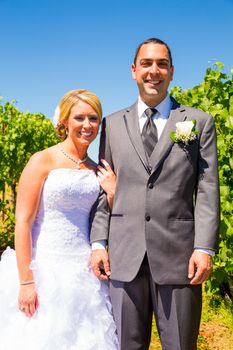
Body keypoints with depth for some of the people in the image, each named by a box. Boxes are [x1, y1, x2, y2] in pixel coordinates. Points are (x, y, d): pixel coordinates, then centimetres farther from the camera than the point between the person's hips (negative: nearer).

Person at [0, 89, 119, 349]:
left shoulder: (98, 171, 10)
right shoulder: (43, 161, -4)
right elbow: (22, 222, -9)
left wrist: (114, 193, -3)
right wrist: (26, 281, -15)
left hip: (85, 274, 5)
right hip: (44, 269, -4)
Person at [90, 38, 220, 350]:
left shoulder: (199, 122, 6)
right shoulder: (113, 124, 12)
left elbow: (207, 190, 0)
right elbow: (104, 189, 11)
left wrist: (204, 248, -9)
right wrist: (98, 243, 2)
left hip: (178, 254, -2)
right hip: (124, 255, 2)